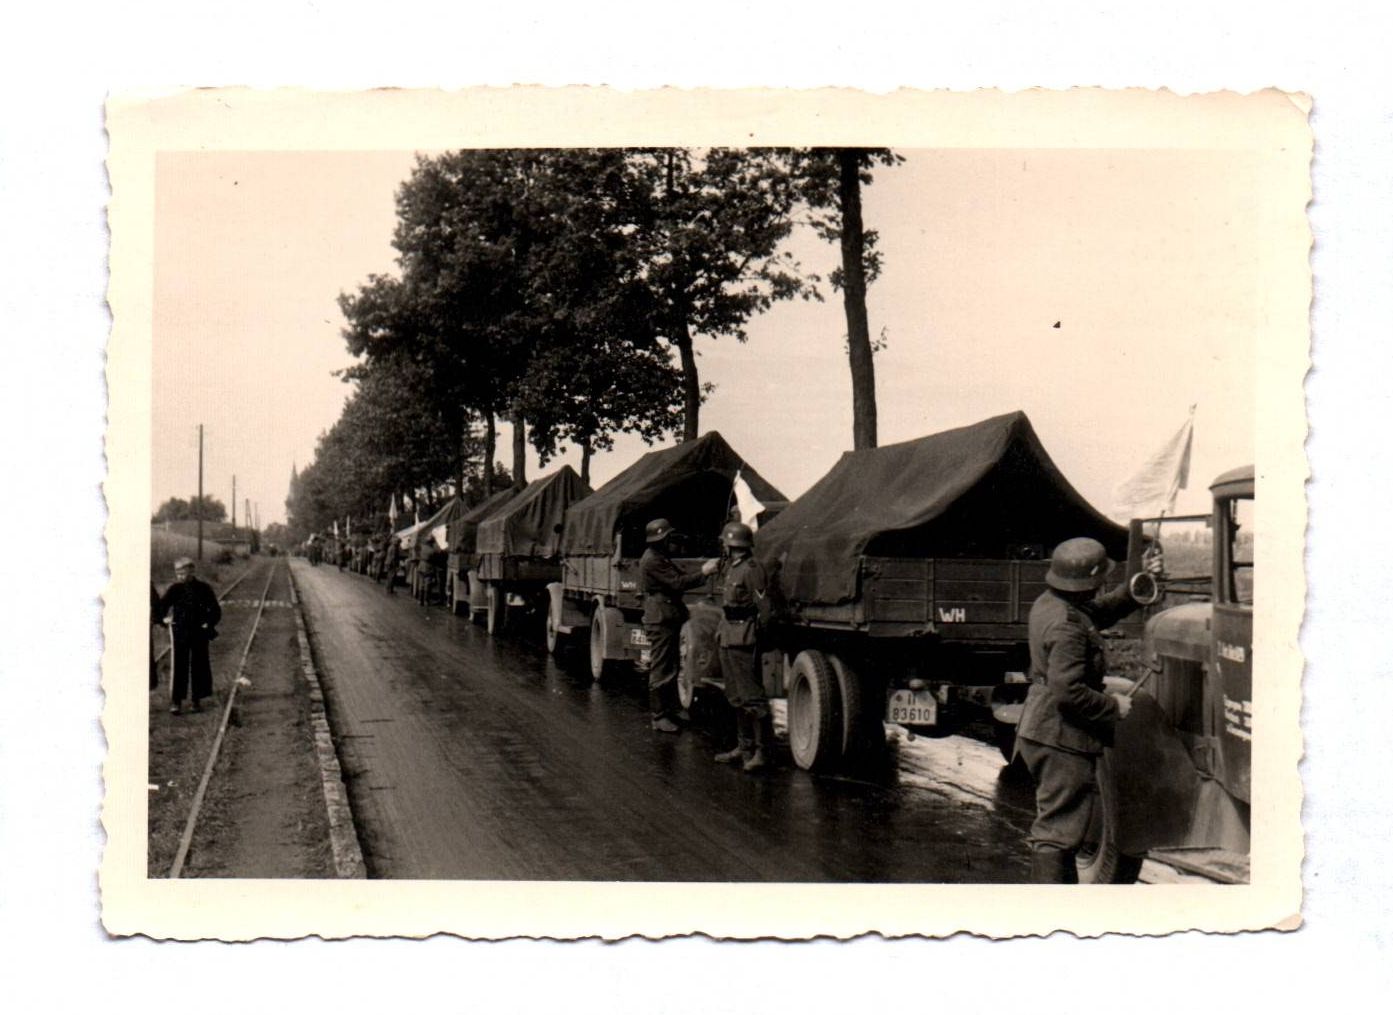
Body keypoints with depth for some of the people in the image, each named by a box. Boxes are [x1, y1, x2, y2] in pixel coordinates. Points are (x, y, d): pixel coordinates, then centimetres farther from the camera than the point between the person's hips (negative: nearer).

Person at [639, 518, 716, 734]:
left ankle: (670, 710, 21)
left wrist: (703, 570, -2)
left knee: (670, 668, 14)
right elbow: (677, 583, -20)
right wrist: (703, 573, -14)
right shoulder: (652, 561, -16)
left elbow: (682, 574, 11)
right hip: (660, 620, -11)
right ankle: (659, 717, -1)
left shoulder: (662, 558, 18)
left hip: (670, 618, 11)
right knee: (661, 670, -6)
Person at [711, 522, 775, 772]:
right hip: (727, 637, 10)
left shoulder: (752, 569, -14)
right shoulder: (729, 567, 14)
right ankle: (744, 746, 23)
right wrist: (720, 632, 19)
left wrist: (757, 638, -19)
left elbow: (763, 606, -17)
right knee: (736, 697, 15)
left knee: (752, 696, -8)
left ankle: (762, 750, -5)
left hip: (744, 638, -10)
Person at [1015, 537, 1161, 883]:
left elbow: (1103, 611, 20)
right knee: (1059, 829, -5)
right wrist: (1113, 706, -15)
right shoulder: (1067, 627, -25)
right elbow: (1068, 692, -29)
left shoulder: (1049, 603, 7)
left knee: (1055, 825, 21)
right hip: (1063, 740, -11)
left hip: (1043, 732, 11)